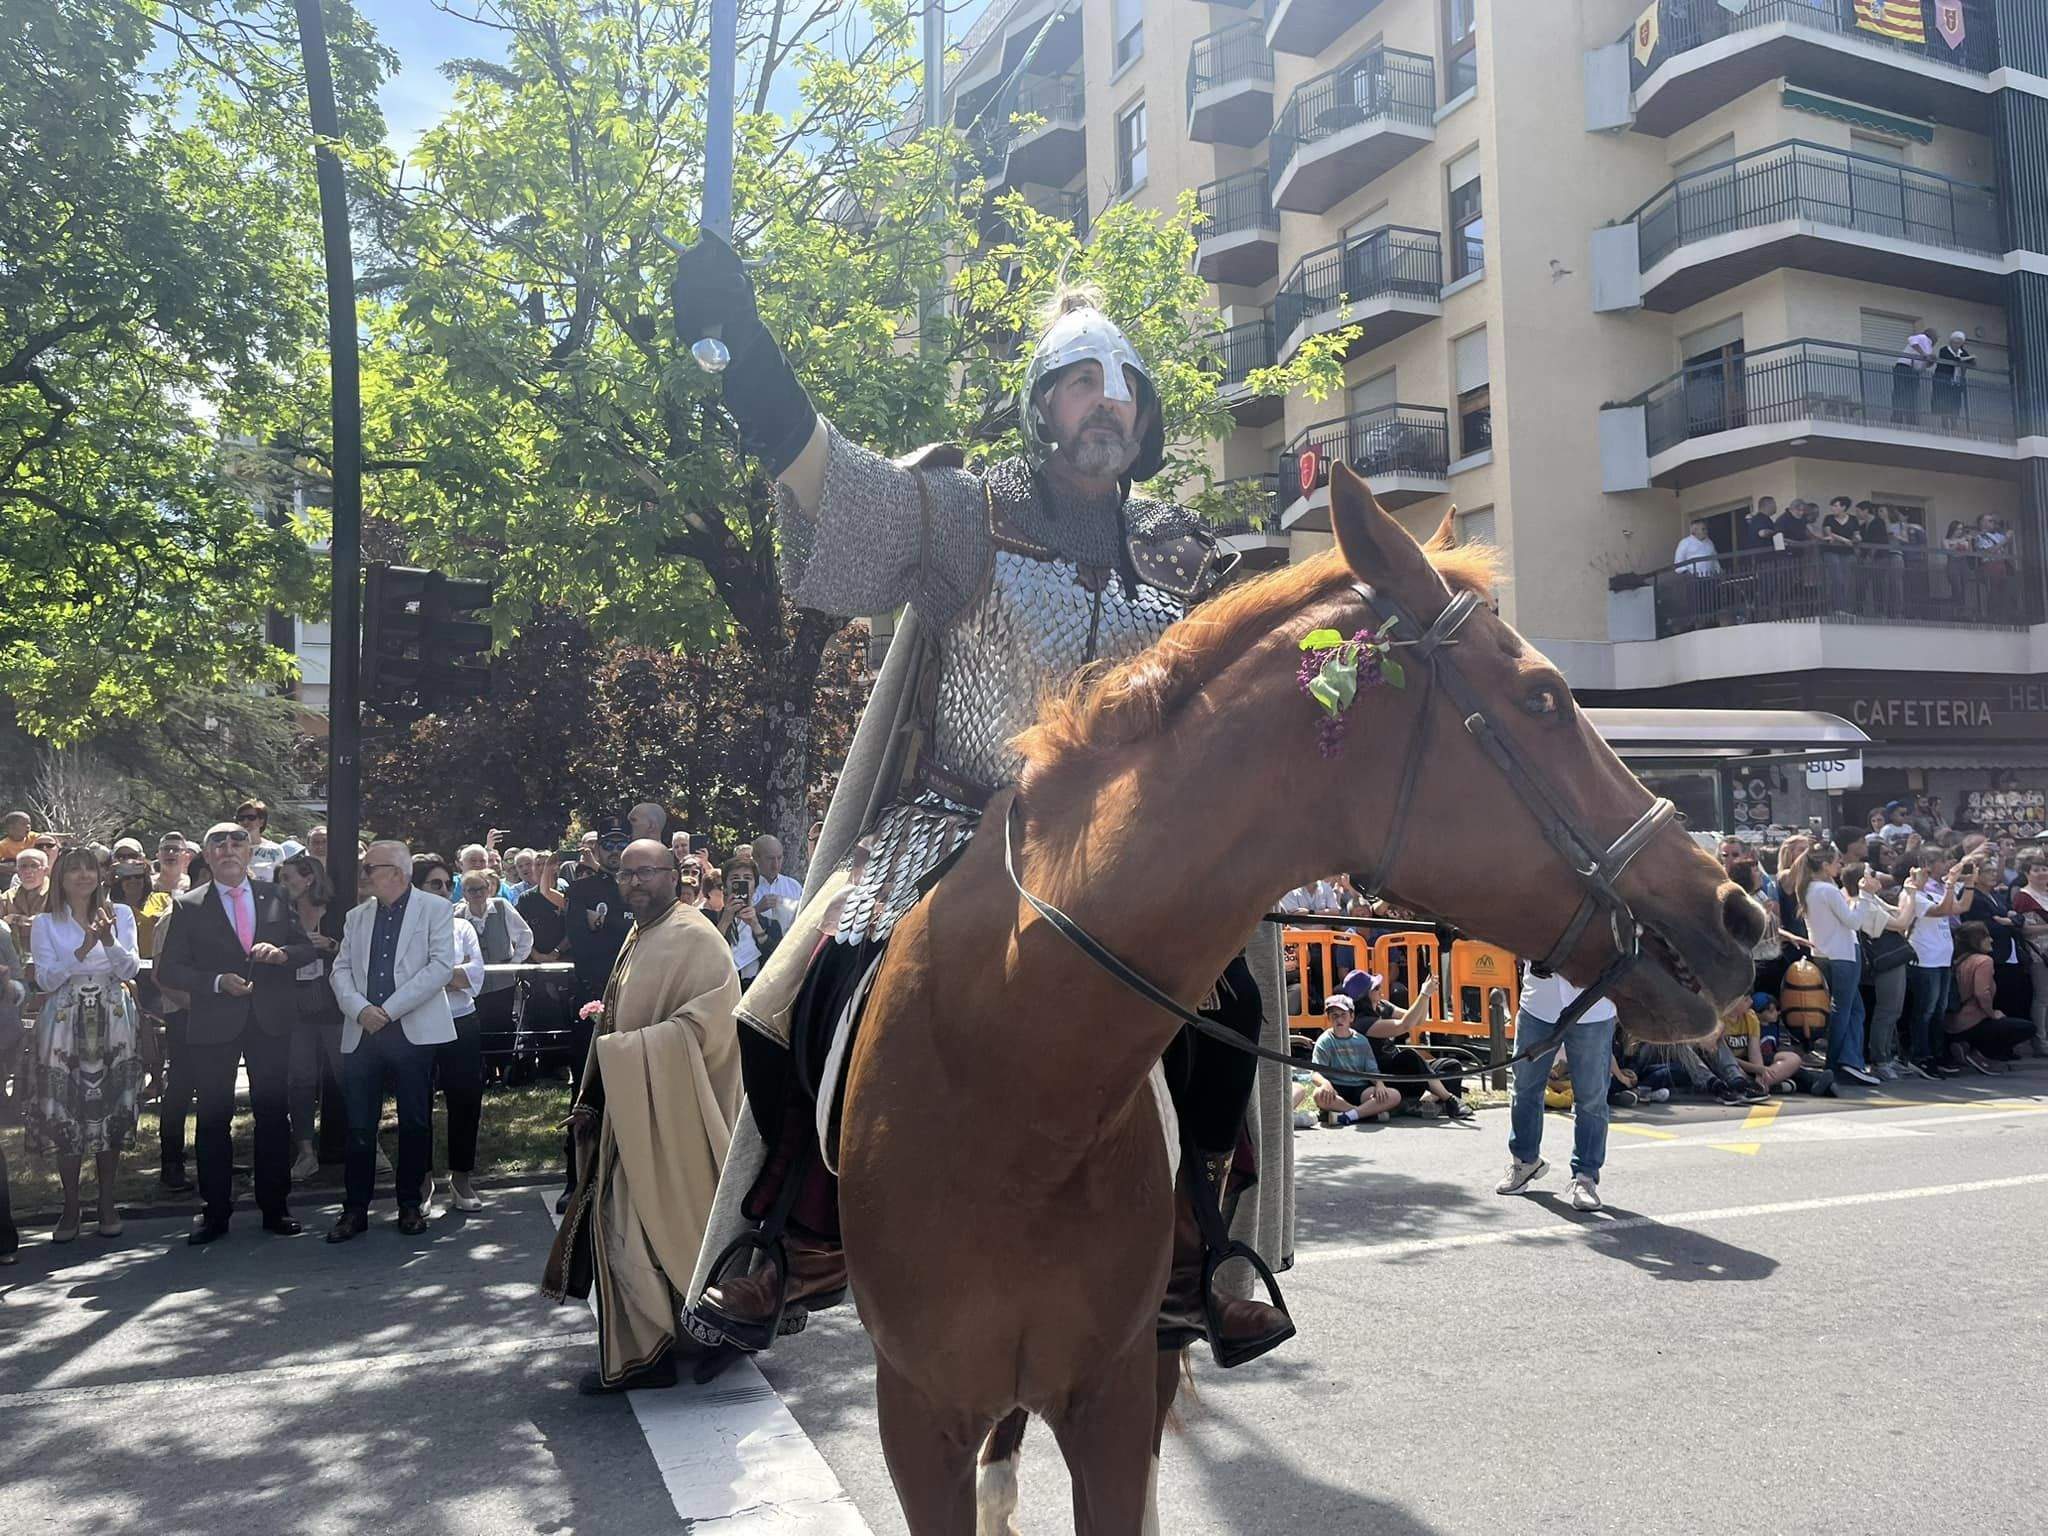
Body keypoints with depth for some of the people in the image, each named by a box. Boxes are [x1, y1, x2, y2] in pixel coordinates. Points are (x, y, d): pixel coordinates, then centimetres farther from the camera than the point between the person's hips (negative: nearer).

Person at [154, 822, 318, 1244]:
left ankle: (275, 1208, 18)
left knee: (273, 1115, 7)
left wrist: (281, 953, -13)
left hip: (271, 1022, 2)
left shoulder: (277, 898, 7)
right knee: (214, 1119, 6)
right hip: (214, 1026, -1)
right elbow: (169, 968, -1)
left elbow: (310, 948, 8)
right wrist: (217, 982, -15)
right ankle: (215, 1212, 17)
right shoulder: (189, 907, 1)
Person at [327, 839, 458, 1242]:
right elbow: (340, 970, 11)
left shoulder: (435, 910, 1)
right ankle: (355, 1209, 14)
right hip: (362, 1033, 4)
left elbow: (441, 965, -9)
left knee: (415, 1123, 4)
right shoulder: (357, 917, 16)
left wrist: (389, 1010, -13)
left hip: (415, 1031, -4)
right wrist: (360, 1009, -9)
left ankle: (410, 1205, 16)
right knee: (359, 1125, 4)